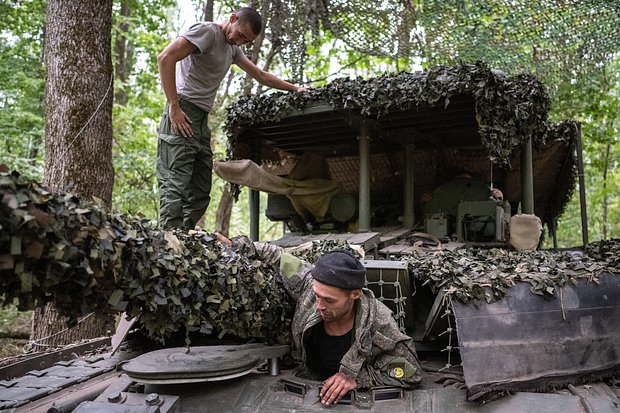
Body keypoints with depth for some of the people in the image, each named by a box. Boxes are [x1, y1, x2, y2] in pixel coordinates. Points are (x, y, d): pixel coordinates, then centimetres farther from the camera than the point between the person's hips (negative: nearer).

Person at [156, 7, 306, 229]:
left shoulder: (233, 48, 23)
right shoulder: (207, 31, -4)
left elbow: (261, 75, 34)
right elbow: (165, 58, -15)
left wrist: (295, 88, 32)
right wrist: (173, 107, -18)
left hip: (201, 121, 9)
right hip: (182, 115, -9)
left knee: (200, 193, 4)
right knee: (175, 187, -15)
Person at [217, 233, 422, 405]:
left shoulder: (378, 323, -27)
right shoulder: (309, 285, -20)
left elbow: (411, 373, -17)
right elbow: (279, 257, -2)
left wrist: (357, 378, -27)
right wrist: (237, 246, -3)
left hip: (356, 398, -1)